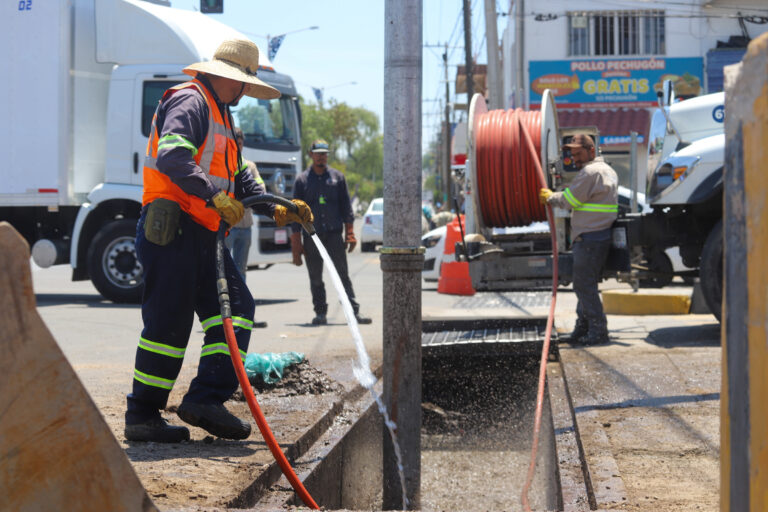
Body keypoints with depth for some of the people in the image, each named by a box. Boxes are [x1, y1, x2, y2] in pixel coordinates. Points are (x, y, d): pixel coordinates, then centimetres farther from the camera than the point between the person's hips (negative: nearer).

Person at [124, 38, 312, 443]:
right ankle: (142, 416, 0)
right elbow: (172, 156, -25)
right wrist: (215, 195, -29)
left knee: (236, 306, 2)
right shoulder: (190, 102, -7)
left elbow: (238, 178, 27)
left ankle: (205, 400, -2)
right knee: (168, 322, -7)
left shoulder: (219, 114, 26)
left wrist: (276, 208, 14)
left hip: (201, 235, 10)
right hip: (173, 230, -10)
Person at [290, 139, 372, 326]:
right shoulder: (302, 180, 7)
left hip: (335, 234, 0)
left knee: (343, 275, -4)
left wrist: (349, 231, 2)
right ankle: (320, 314, 10)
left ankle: (354, 312, -6)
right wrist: (296, 239, 1)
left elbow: (346, 205, 10)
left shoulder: (337, 177, 10)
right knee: (315, 278, 3)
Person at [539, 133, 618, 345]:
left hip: (589, 238, -11)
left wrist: (550, 197, 5)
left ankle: (598, 331, -7)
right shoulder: (608, 171, 21)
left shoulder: (590, 172, -13)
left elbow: (570, 199, -11)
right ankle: (583, 329, 19)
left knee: (584, 285, -8)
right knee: (587, 284, 14)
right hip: (602, 235, 11)